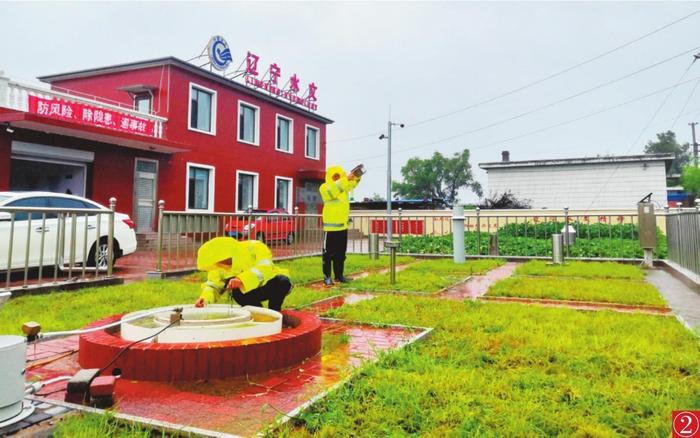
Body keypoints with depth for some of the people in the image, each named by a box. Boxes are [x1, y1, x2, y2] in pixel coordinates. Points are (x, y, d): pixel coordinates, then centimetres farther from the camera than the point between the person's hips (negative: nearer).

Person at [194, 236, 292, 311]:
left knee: (282, 281, -35)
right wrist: (205, 297, -33)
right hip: (251, 292, 3)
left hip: (270, 286, -3)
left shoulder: (254, 247, -26)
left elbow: (265, 267, -41)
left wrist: (242, 279, -56)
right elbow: (213, 285, -10)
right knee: (233, 287, -27)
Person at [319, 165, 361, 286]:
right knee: (329, 253, -5)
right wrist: (346, 179, -36)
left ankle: (339, 275, 19)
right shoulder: (324, 187, -8)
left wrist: (356, 177, -18)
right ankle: (327, 277, -2)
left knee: (341, 253, 12)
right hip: (331, 227, -7)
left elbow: (352, 184, 5)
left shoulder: (343, 186, 15)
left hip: (343, 226, 7)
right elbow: (332, 191, -29)